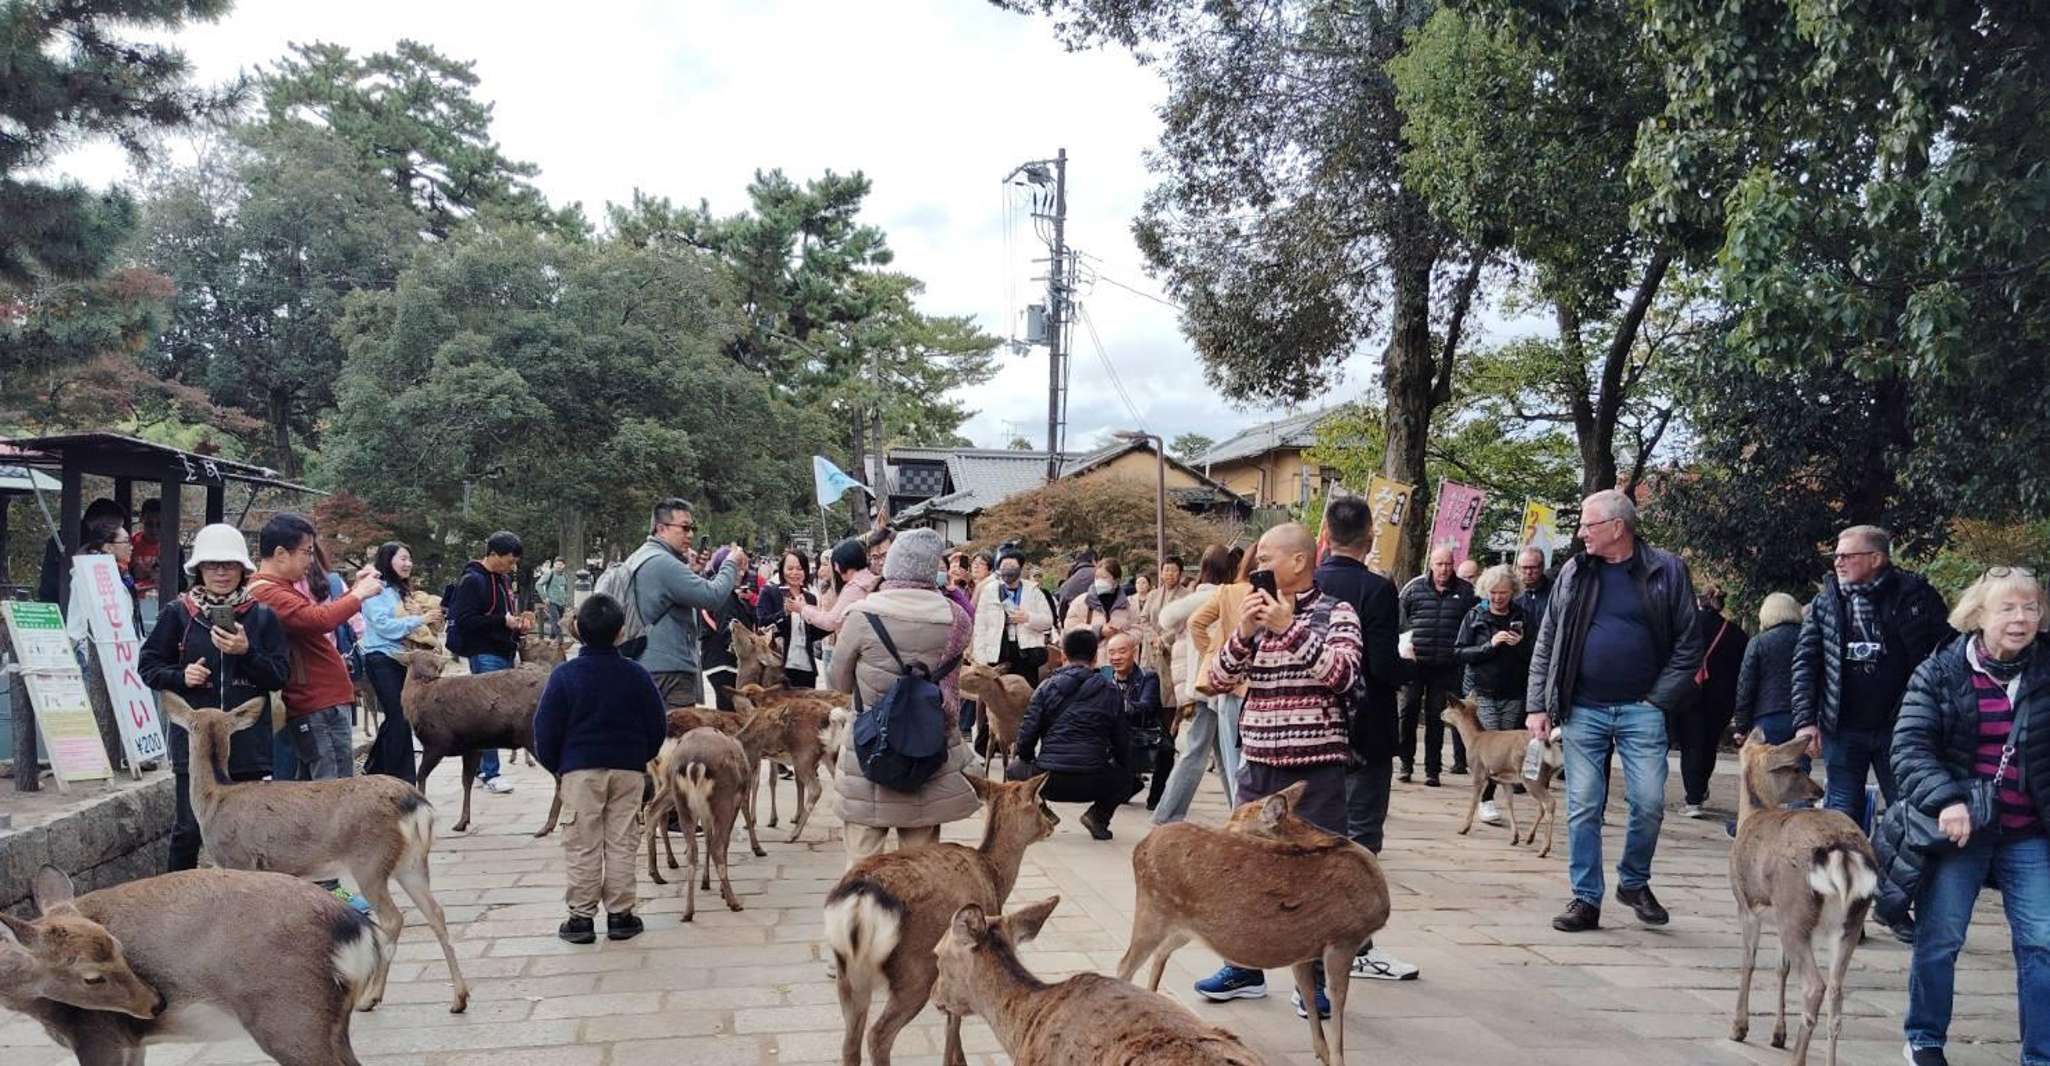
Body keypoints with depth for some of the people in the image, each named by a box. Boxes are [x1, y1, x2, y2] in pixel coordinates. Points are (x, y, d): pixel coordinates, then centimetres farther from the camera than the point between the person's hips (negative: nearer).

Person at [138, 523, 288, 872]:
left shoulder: (263, 617, 4)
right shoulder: (178, 614, 3)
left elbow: (280, 675, 2)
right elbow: (147, 665, 9)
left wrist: (247, 653, -14)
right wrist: (180, 676, -9)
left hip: (247, 741, 1)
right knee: (188, 828, 2)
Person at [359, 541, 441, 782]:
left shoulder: (401, 590, 16)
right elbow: (383, 624, -18)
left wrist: (429, 619, 3)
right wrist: (420, 619, -16)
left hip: (401, 658, 8)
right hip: (382, 660, -8)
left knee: (395, 718, 12)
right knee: (400, 719, -9)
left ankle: (374, 768, 26)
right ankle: (399, 778, -4)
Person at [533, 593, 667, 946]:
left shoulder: (565, 675, -8)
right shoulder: (636, 675, -3)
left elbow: (546, 728, -5)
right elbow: (657, 724, 3)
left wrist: (555, 765, 11)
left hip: (579, 769, -1)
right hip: (628, 769, 2)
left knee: (582, 846, 5)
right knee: (621, 843, 8)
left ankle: (581, 916, 8)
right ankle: (620, 915, 11)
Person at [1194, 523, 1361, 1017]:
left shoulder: (1336, 613, -3)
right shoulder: (1258, 612, 11)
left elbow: (1341, 674, -19)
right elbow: (1219, 679, 5)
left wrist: (1290, 627, -20)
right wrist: (1244, 633, -11)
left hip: (1316, 767, -5)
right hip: (1259, 764, 5)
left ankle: (1313, 980, 12)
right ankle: (1244, 967, 25)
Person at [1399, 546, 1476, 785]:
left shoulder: (1465, 592, 4)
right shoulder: (1414, 587, 3)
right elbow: (1398, 617, 7)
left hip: (1446, 667, 0)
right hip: (1415, 662, 0)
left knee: (1436, 718, 6)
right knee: (1408, 713, 2)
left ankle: (1432, 769, 12)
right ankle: (1406, 764, 13)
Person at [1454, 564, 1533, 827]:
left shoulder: (1522, 617, 9)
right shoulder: (1474, 616, 5)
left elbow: (1536, 656, 10)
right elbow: (1459, 653, -2)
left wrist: (1520, 645, -9)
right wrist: (1490, 645, -13)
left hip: (1514, 694, 2)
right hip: (1483, 692, -2)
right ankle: (1486, 800, -8)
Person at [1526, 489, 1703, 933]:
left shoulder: (1667, 571, 0)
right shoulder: (1574, 573, 6)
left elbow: (1689, 643, 1)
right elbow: (1547, 643, 8)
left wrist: (1659, 700, -5)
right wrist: (1537, 706, 2)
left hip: (1641, 712, -2)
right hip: (1583, 711, 2)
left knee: (1649, 804, -2)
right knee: (1583, 808, 2)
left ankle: (1634, 882, 23)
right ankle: (1586, 899, 12)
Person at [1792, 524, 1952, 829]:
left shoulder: (1913, 595, -4)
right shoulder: (1824, 602, 4)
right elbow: (1805, 662, 3)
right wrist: (1805, 720, -6)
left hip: (1898, 729, -2)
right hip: (1842, 730, 2)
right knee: (1841, 815, 7)